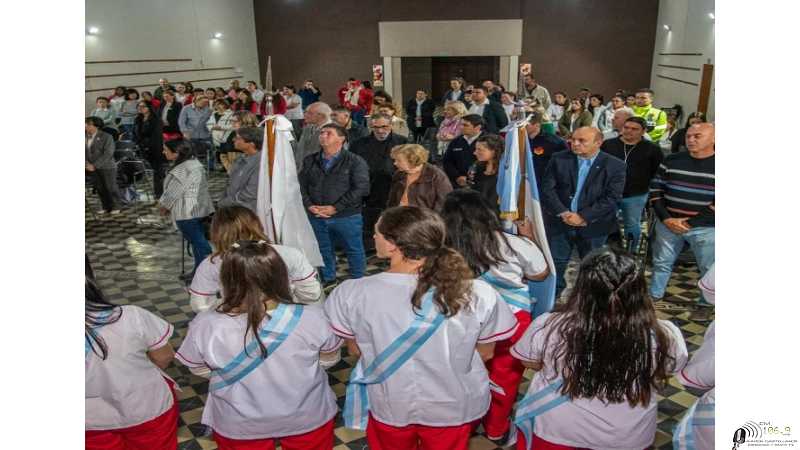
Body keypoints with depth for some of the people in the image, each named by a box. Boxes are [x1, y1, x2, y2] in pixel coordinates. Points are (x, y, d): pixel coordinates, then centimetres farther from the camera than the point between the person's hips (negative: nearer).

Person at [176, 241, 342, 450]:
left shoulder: (205, 326, -26)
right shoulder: (311, 318, -27)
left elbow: (199, 369, -6)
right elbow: (330, 351, -7)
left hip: (238, 426, 0)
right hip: (307, 417, 0)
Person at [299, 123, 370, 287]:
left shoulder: (355, 161, -7)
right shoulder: (310, 160, 9)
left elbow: (361, 188, -14)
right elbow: (301, 184, 9)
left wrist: (335, 208, -17)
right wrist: (309, 205, -9)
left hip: (347, 216, -4)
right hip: (316, 217, 4)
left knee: (354, 250, 7)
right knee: (323, 249, 16)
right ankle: (328, 279, 36)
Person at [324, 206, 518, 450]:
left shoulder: (351, 294, -24)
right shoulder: (478, 294, -24)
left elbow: (355, 350, -7)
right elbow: (485, 353, -8)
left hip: (389, 407, 0)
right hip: (454, 406, 1)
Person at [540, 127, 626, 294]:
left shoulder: (615, 166, -7)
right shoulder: (559, 159, -2)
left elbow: (611, 198, -12)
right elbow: (547, 189, -5)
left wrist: (583, 217, -19)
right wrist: (563, 213, -16)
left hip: (593, 226, -1)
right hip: (560, 223, 2)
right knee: (554, 265, 12)